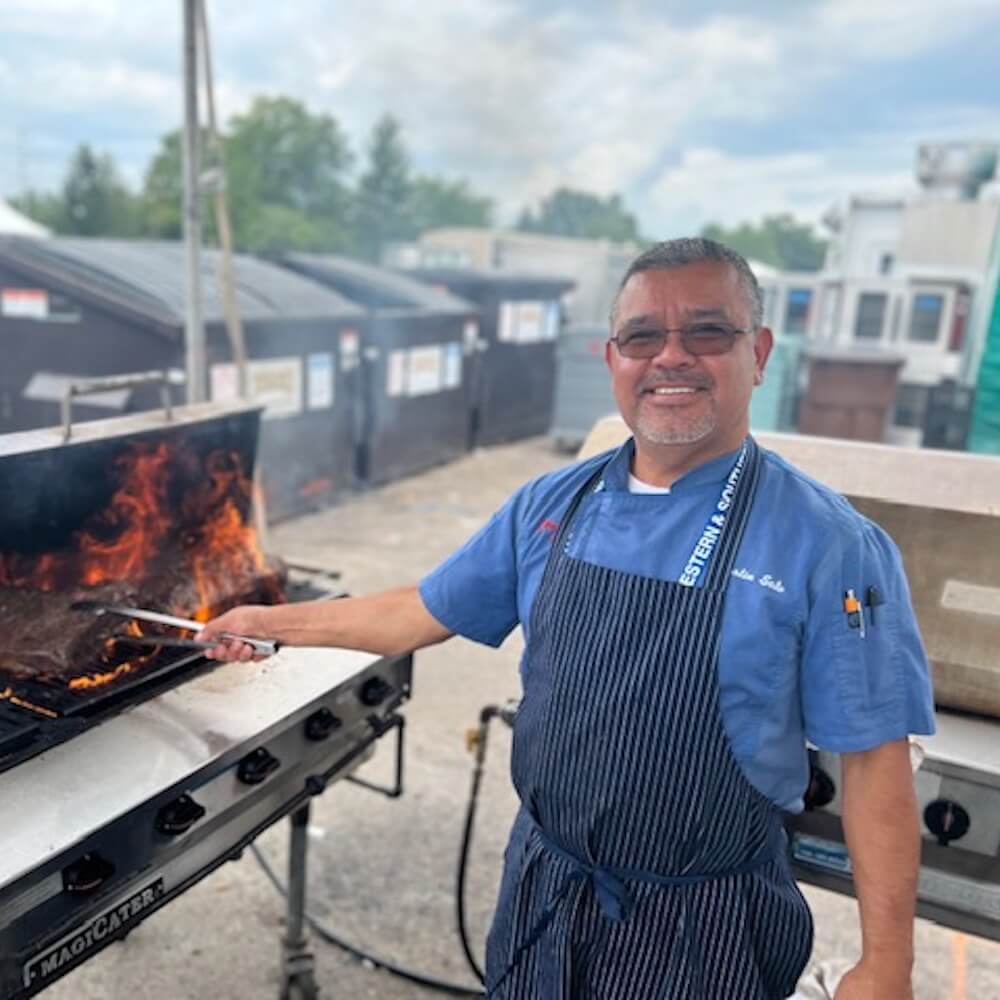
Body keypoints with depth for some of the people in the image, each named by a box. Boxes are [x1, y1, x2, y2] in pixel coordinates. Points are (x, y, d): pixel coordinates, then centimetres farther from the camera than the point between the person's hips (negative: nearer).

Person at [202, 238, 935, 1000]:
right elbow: (425, 612, 6)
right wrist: (274, 623, 11)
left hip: (697, 932, -3)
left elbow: (874, 759, -13)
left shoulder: (830, 545, -17)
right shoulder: (550, 507, -4)